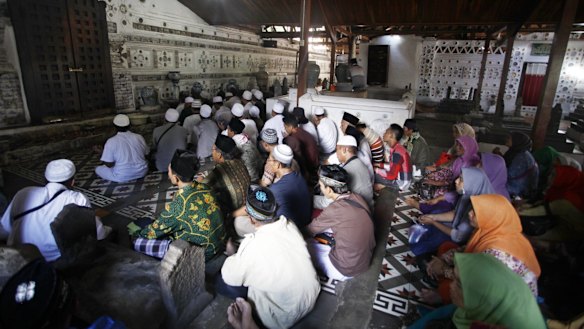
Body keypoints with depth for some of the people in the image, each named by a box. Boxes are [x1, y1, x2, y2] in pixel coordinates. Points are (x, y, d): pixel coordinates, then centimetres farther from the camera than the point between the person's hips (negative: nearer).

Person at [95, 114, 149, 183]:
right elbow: (146, 154, 7)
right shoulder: (139, 137, -5)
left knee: (98, 169, 18)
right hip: (141, 172, 4)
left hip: (122, 177, -4)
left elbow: (109, 164, -13)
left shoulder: (111, 141, -15)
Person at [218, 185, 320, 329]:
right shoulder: (289, 224, -13)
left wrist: (232, 254, 3)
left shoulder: (253, 245, -32)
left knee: (221, 282, 0)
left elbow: (229, 277, -15)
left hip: (286, 317, -6)